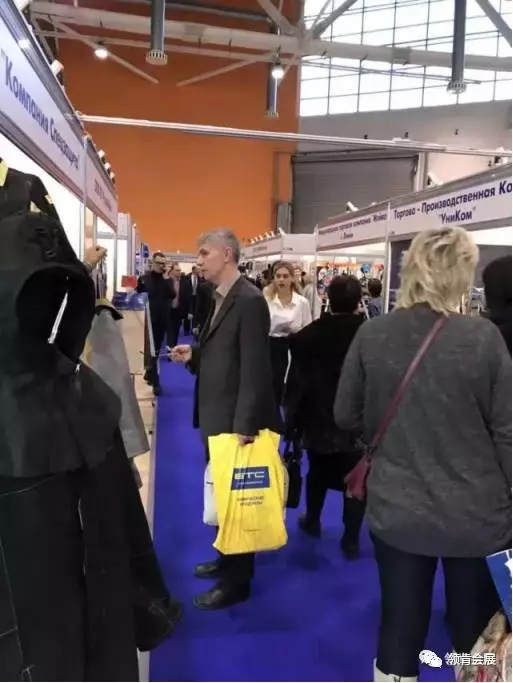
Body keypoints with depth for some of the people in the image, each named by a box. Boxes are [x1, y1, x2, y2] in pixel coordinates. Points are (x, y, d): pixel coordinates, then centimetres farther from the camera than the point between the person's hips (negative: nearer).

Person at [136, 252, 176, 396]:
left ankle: (149, 373, 32)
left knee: (156, 350, 14)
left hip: (162, 320, 4)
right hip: (149, 320, -4)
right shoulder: (144, 278, -4)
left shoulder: (168, 279, 7)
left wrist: (166, 279, -15)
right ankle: (155, 381, 2)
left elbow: (173, 295, -8)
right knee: (151, 350, -1)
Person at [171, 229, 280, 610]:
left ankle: (237, 581, 24)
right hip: (217, 416, 9)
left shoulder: (249, 300, -18)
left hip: (237, 419, -9)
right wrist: (194, 355, 0)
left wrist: (245, 424, -23)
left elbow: (254, 367, -22)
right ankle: (228, 559, 40)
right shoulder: (222, 298, 11)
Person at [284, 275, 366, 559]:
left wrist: (292, 417, 5)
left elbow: (296, 380, -6)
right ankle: (351, 541, 17)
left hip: (318, 419, 2)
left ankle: (312, 521, 41)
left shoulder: (308, 335, -10)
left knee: (317, 473, 22)